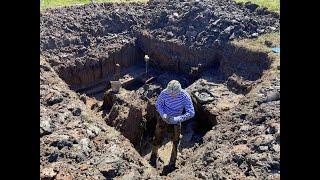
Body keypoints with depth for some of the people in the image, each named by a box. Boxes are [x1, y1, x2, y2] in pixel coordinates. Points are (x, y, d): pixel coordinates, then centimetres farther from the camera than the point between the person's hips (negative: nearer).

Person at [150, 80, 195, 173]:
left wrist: (177, 119, -37)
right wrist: (162, 114, -25)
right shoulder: (164, 93, -25)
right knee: (157, 139, 14)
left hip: (175, 121, 0)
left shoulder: (185, 96, -27)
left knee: (175, 142, 9)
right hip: (163, 119, 1)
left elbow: (191, 113, -26)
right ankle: (154, 155, 45)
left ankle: (172, 164, 32)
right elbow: (158, 104, -7)